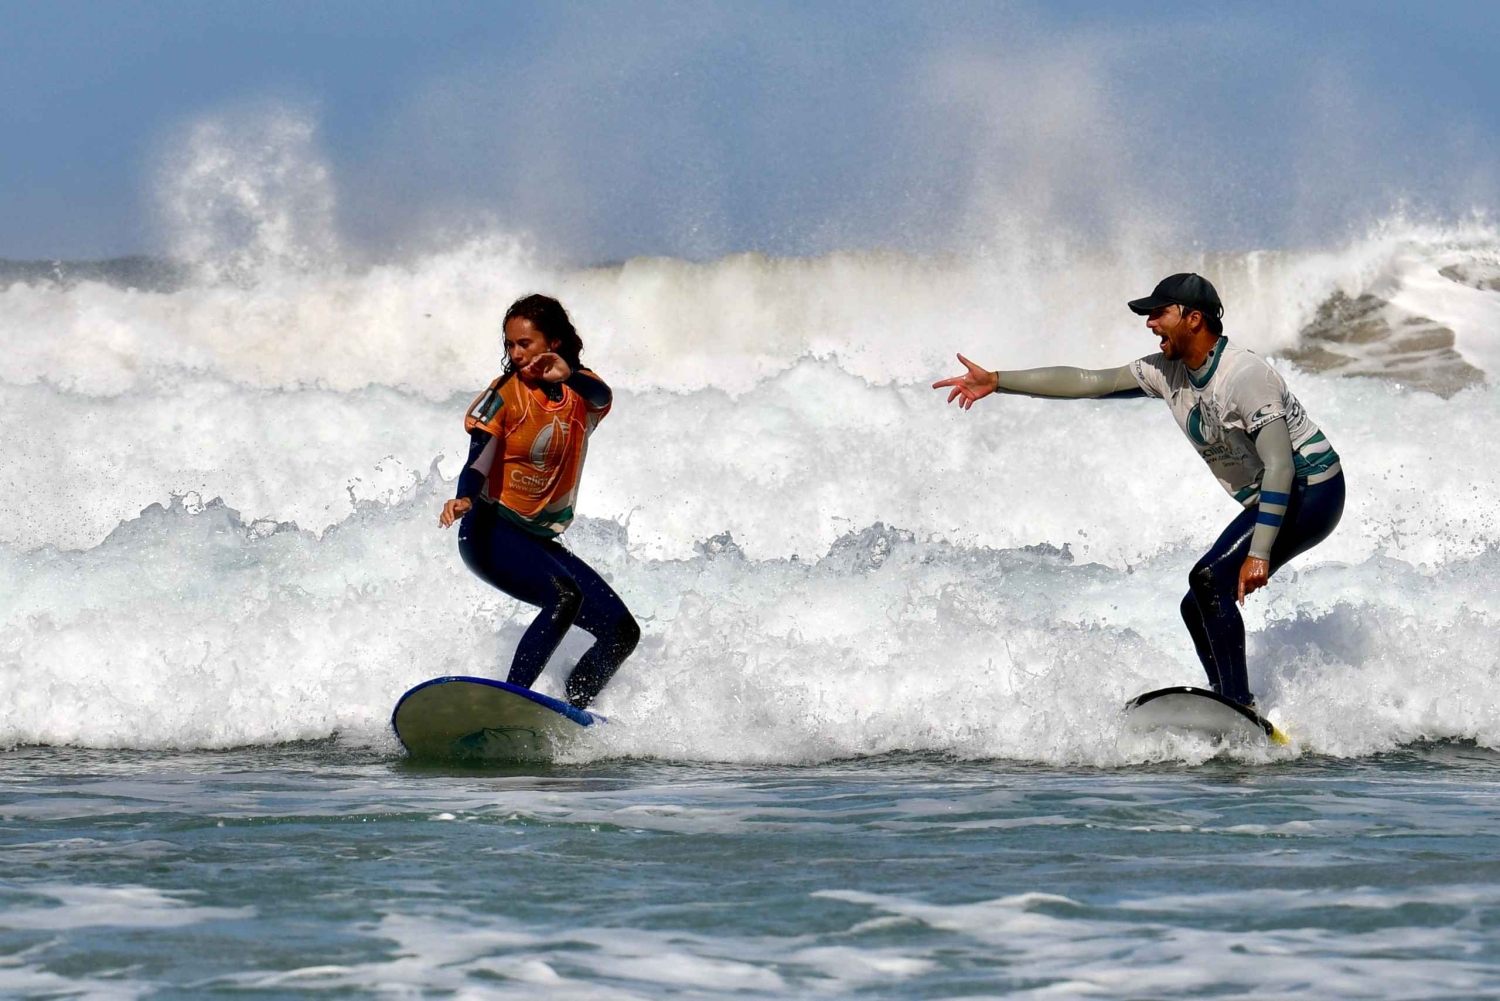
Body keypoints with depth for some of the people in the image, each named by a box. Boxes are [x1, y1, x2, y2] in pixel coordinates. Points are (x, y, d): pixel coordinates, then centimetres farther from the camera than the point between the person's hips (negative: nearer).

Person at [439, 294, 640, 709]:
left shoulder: (581, 391, 3)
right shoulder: (506, 395, -8)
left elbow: (601, 397, -23)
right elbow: (479, 460, -23)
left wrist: (568, 376, -47)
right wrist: (464, 498, -46)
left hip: (541, 541, 6)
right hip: (492, 531, -6)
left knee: (623, 632, -4)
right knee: (564, 595, -32)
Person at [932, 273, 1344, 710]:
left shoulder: (1243, 376, -24)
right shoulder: (1168, 370, 3)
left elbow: (1279, 466, -30)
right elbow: (1087, 383, 8)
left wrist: (1259, 554, -35)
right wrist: (996, 382, 3)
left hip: (1311, 491, -10)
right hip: (1271, 499, 10)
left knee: (1210, 579, -23)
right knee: (1199, 607, 5)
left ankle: (1239, 707, -25)